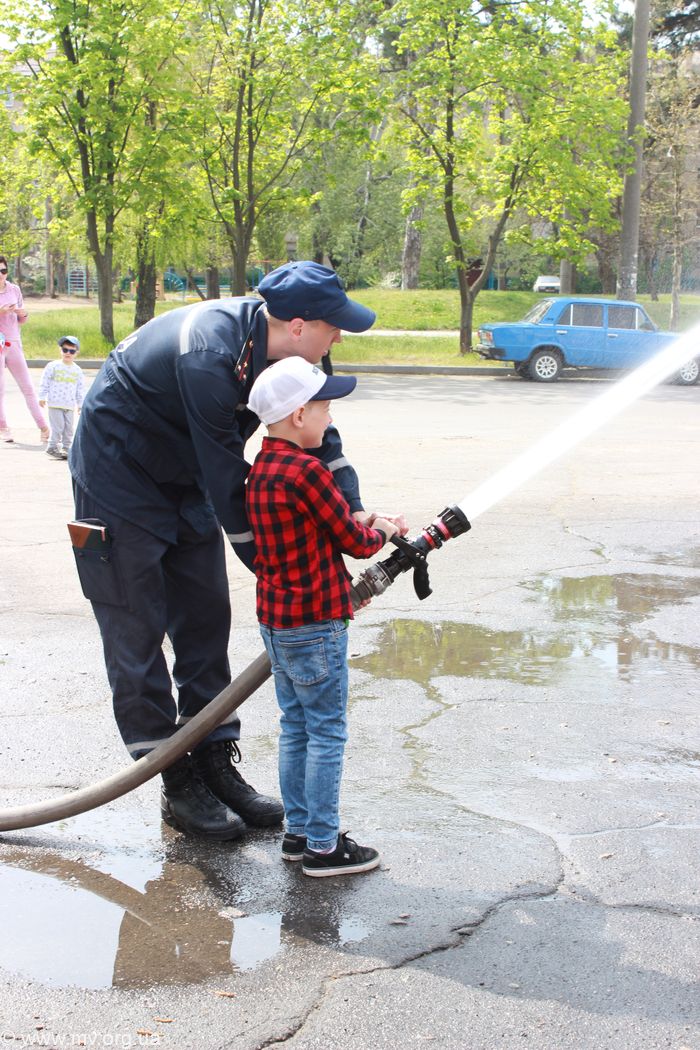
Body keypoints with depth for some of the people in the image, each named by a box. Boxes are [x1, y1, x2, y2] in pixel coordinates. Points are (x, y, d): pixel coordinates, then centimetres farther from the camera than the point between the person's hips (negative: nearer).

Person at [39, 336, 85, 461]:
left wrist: (80, 404, 12)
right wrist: (42, 397, -4)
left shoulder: (77, 371, 8)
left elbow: (80, 389, 14)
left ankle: (65, 448, 16)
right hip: (55, 403, -4)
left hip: (70, 405, 4)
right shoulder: (53, 366, -3)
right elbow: (45, 382, 0)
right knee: (58, 426, -9)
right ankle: (52, 447, -1)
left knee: (68, 428, 6)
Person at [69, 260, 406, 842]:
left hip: (184, 479, 8)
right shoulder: (207, 357, -36)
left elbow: (318, 430, -1)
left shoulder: (285, 347, -11)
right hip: (119, 481, -8)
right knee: (137, 631, -3)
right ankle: (178, 785, 6)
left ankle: (217, 767, 18)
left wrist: (353, 509, -15)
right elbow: (228, 482, -31)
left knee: (207, 618, 8)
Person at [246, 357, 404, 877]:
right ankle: (323, 846, 7)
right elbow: (353, 541, -12)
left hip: (275, 619, 9)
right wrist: (381, 531, 7)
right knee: (327, 733, 0)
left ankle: (299, 831, 25)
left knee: (296, 728, 16)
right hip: (314, 622, -9)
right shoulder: (306, 471, -20)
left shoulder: (260, 470, 8)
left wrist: (361, 523, 9)